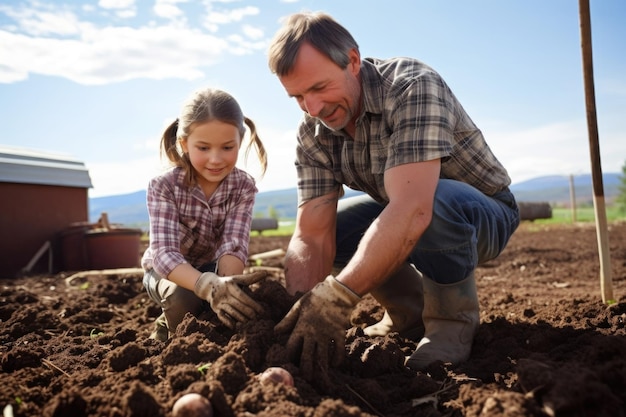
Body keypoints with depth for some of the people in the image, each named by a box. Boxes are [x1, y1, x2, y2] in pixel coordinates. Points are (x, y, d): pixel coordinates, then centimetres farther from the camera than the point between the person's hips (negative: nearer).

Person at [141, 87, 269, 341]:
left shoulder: (244, 186, -19)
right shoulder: (163, 186, -25)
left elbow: (233, 246, -28)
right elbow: (164, 253, -37)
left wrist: (227, 283, -52)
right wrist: (210, 286, -57)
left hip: (213, 268, 2)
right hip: (167, 272, -2)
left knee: (240, 300, -28)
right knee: (182, 298, -34)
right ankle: (172, 332, 0)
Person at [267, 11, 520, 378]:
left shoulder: (413, 87, -30)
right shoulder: (313, 135, -11)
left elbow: (412, 211, -43)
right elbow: (312, 235, -19)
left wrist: (336, 299, -47)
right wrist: (301, 309, -36)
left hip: (484, 213, -6)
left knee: (438, 202, -38)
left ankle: (451, 321, -11)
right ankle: (412, 313, 6)